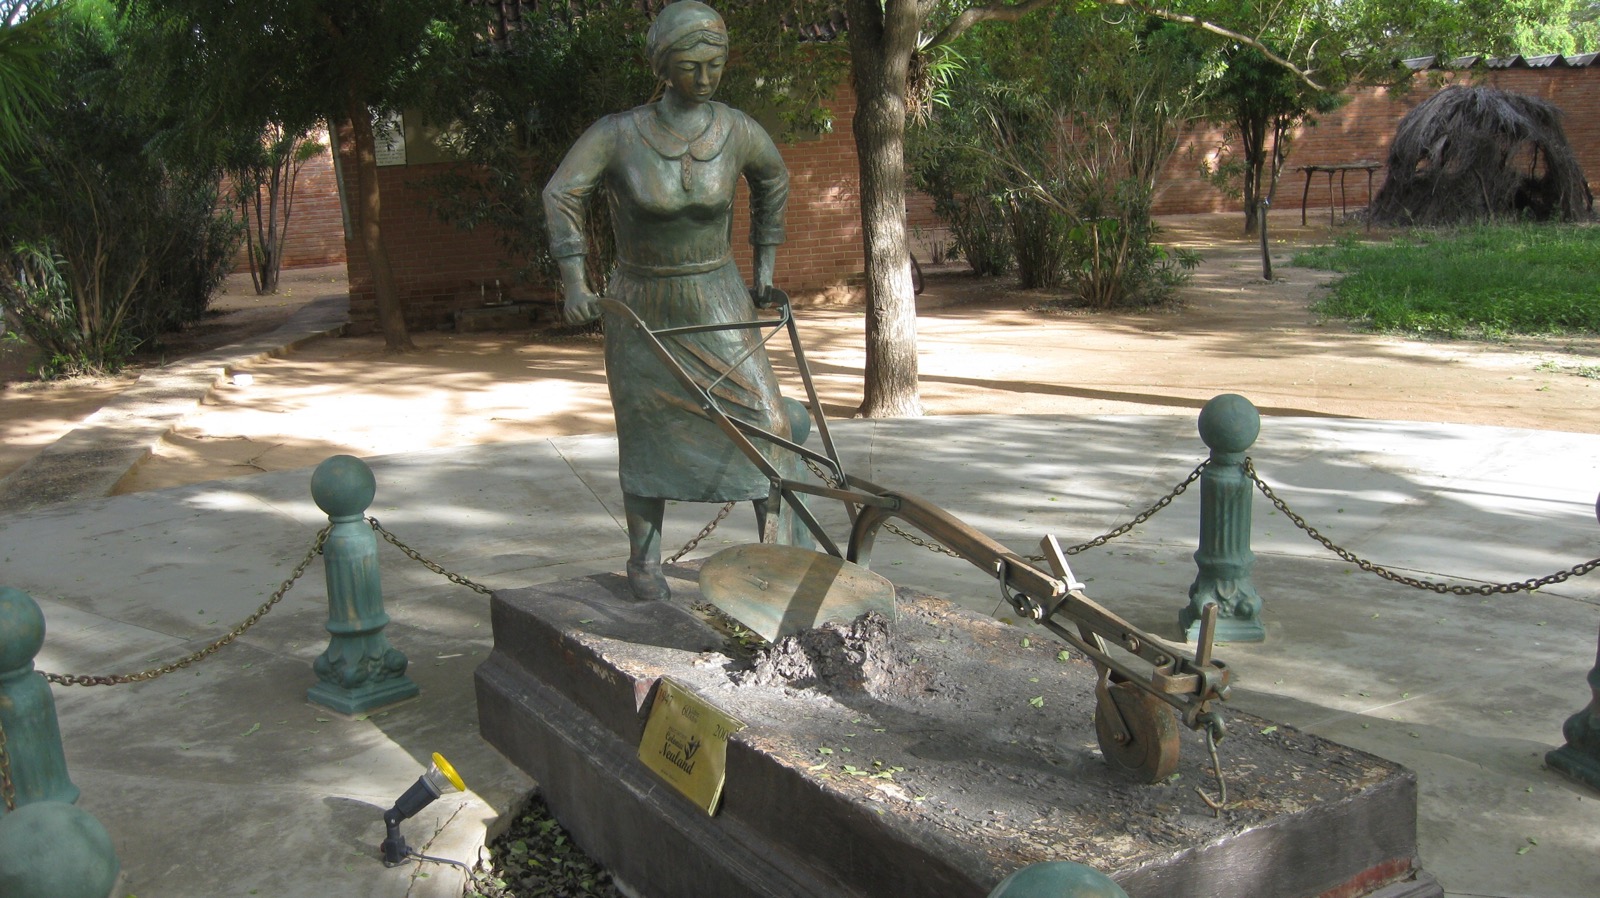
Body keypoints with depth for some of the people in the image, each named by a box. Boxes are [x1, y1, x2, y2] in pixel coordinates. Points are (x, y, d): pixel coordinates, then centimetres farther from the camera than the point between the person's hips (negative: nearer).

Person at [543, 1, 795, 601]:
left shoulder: (738, 132, -7)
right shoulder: (619, 134, -13)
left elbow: (773, 180, 13)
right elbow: (561, 194, -10)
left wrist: (766, 262, 13)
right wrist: (574, 282, -20)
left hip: (719, 303, 2)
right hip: (641, 308, -1)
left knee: (767, 423, -6)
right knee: (645, 434, 5)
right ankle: (644, 559, 19)